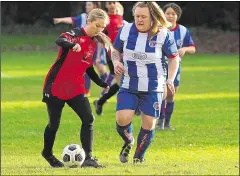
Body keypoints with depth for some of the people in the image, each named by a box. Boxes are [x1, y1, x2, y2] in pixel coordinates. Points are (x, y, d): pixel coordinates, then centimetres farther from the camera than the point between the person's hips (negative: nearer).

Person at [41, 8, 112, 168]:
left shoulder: (94, 43, 8)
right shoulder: (76, 34, -13)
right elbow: (60, 41, -37)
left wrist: (103, 84, 8)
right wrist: (73, 45, -59)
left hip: (76, 88, 6)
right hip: (56, 86, -6)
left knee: (88, 119, -9)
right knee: (54, 123, 6)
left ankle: (88, 158, -9)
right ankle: (47, 153, 30)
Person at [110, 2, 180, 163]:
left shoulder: (163, 34, -10)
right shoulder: (125, 30, -4)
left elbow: (174, 58, 2)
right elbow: (116, 50, 12)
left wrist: (170, 80, -9)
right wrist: (116, 62, -9)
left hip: (153, 88, -1)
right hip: (129, 86, 1)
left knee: (149, 123, 1)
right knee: (122, 119, -16)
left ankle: (139, 156, 25)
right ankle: (128, 142, 19)